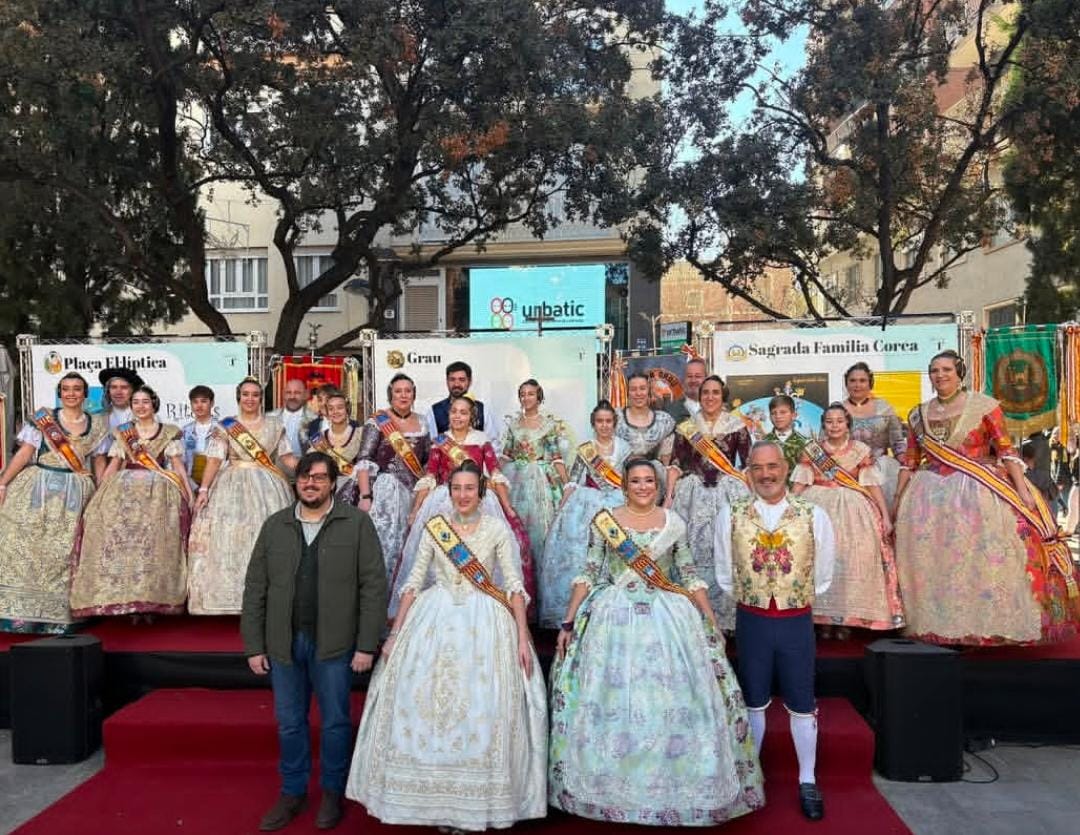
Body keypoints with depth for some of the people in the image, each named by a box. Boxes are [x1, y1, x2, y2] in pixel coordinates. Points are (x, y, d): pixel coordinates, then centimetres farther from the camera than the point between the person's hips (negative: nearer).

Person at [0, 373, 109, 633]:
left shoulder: (98, 424, 10)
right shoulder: (43, 417, 5)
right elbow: (24, 453, 0)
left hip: (74, 494, 1)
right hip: (36, 488, -1)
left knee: (61, 552, -1)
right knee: (25, 545, -5)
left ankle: (55, 613, 5)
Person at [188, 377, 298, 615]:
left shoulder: (274, 425, 8)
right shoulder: (226, 426, 3)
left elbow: (286, 455, 11)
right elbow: (214, 460, -3)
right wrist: (203, 489, -12)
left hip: (267, 487, 1)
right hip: (233, 486, -1)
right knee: (229, 536, -6)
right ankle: (231, 596, -1)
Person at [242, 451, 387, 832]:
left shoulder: (357, 523, -4)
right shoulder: (274, 525, 6)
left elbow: (374, 586, -7)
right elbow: (255, 589, 7)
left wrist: (366, 645, -11)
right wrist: (253, 645, 3)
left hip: (334, 643, -3)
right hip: (283, 643, 3)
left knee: (335, 723, 9)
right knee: (289, 723, 14)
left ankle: (332, 792, 28)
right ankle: (292, 792, 31)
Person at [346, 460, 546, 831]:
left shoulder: (498, 528, -1)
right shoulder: (434, 526, 5)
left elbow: (514, 584, -3)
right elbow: (414, 581, 6)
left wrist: (523, 637, -10)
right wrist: (395, 632, 2)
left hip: (484, 622, -2)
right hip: (435, 620, 2)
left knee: (480, 709, -3)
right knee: (424, 704, 2)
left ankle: (477, 801, 13)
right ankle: (437, 799, 17)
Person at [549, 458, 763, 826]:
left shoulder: (673, 523, 5)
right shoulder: (603, 521, 1)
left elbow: (690, 576, 8)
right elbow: (588, 575, 3)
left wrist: (712, 622, 3)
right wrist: (568, 623, -1)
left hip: (668, 619, 1)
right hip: (614, 619, -1)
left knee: (673, 702, 1)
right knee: (612, 701, 1)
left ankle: (671, 782, 18)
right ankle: (613, 785, 17)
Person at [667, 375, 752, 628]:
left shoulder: (737, 426, 4)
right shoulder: (686, 428, 8)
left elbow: (749, 464, 5)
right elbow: (676, 464, 6)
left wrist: (751, 496, -4)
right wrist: (669, 496, -2)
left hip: (729, 493, -1)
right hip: (694, 494, 1)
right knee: (693, 552, 0)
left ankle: (725, 615, 8)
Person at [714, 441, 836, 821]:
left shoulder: (814, 516, -7)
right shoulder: (730, 516, -6)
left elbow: (822, 577, 5)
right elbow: (725, 575, 6)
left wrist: (798, 598, 8)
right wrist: (747, 598, 8)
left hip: (797, 620, 0)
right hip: (751, 619, 1)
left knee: (802, 704, 10)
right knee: (754, 702, 16)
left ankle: (807, 782, 28)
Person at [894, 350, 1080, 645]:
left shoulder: (983, 405, 0)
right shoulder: (919, 414, 11)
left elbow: (1006, 451, -4)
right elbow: (909, 461, 15)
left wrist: (1022, 489, -12)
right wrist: (897, 499, 12)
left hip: (977, 493, -3)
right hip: (930, 496, 4)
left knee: (984, 557, -9)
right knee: (932, 561, 2)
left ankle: (989, 623, 1)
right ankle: (935, 625, 12)